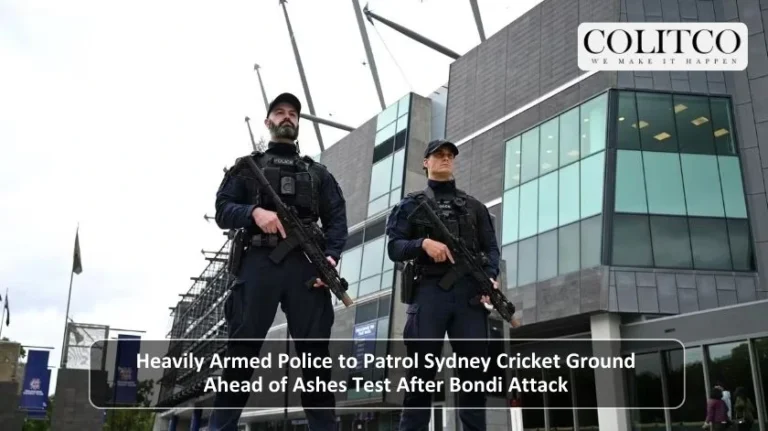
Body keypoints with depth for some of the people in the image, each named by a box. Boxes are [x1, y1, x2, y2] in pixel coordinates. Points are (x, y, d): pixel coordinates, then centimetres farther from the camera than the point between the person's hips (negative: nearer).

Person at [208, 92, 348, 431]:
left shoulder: (318, 173, 24)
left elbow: (336, 219, 12)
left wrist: (332, 255, -8)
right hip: (258, 264, -1)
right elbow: (222, 211, 10)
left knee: (315, 353, -4)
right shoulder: (247, 166, 22)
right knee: (241, 351, -5)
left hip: (305, 266, 1)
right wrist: (254, 212, -12)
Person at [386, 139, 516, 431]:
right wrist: (423, 243, -14)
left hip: (470, 292, 2)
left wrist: (490, 276, -6)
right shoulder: (411, 204, 16)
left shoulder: (474, 206, 23)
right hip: (429, 292, -2)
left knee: (474, 372, -1)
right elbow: (394, 248, 6)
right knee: (421, 373, -4)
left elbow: (491, 249, 15)